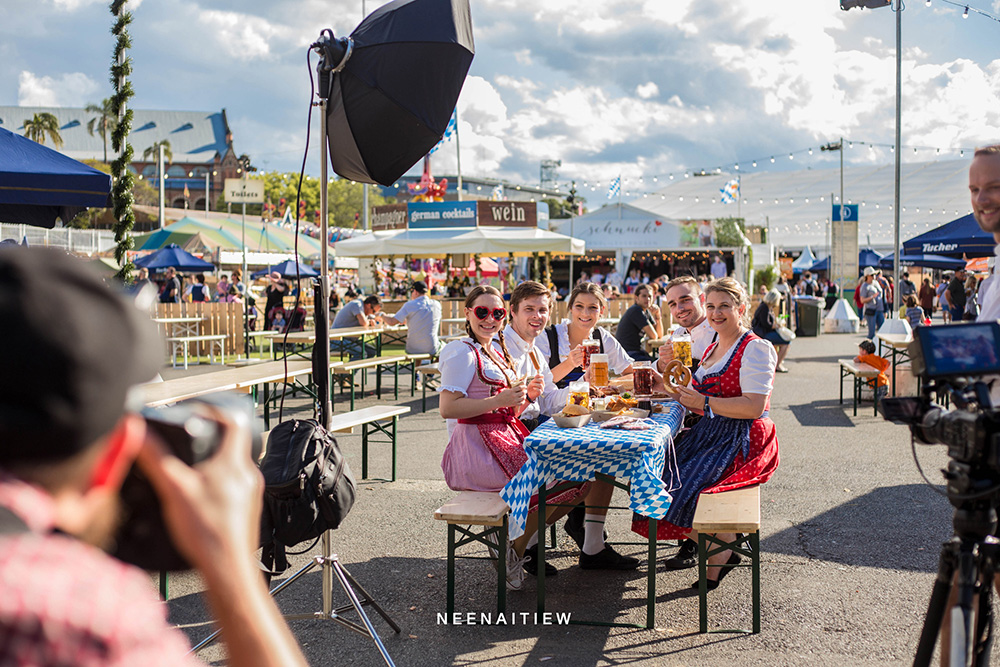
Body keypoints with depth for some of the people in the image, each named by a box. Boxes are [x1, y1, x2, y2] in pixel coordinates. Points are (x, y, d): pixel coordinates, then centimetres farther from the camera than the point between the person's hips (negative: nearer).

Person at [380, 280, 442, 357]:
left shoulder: (409, 305, -9)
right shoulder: (437, 305, 1)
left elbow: (391, 322, -6)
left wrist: (382, 315, 16)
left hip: (413, 351, -1)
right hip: (432, 351, 1)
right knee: (442, 344, 34)